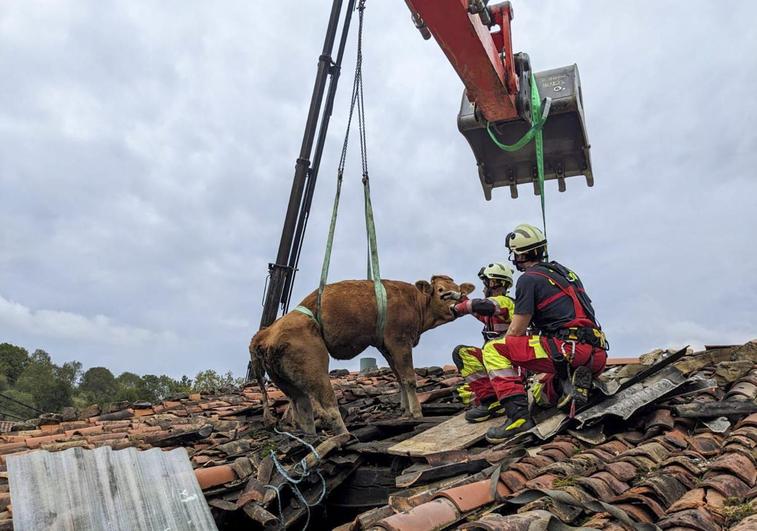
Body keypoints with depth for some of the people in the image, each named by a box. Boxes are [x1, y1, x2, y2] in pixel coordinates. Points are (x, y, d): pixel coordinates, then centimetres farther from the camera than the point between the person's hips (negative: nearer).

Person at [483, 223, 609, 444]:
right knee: (548, 391, 34)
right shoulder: (566, 272, 22)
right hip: (597, 357, 9)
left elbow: (515, 331, -4)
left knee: (493, 350, -5)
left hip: (569, 349, -9)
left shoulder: (529, 279, -3)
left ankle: (518, 416, -15)